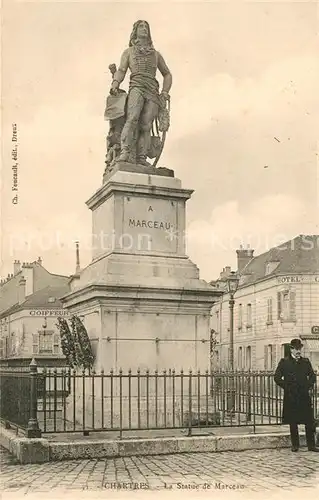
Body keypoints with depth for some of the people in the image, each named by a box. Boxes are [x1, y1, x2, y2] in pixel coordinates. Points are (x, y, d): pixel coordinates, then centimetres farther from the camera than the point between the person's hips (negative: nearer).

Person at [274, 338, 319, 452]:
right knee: (293, 423, 5)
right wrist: (286, 387, -6)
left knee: (310, 422, 2)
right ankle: (295, 445, 15)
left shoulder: (305, 361, 10)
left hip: (304, 396, 2)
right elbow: (277, 378, -1)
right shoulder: (284, 362, 1)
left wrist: (309, 386, 1)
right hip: (290, 397, -2)